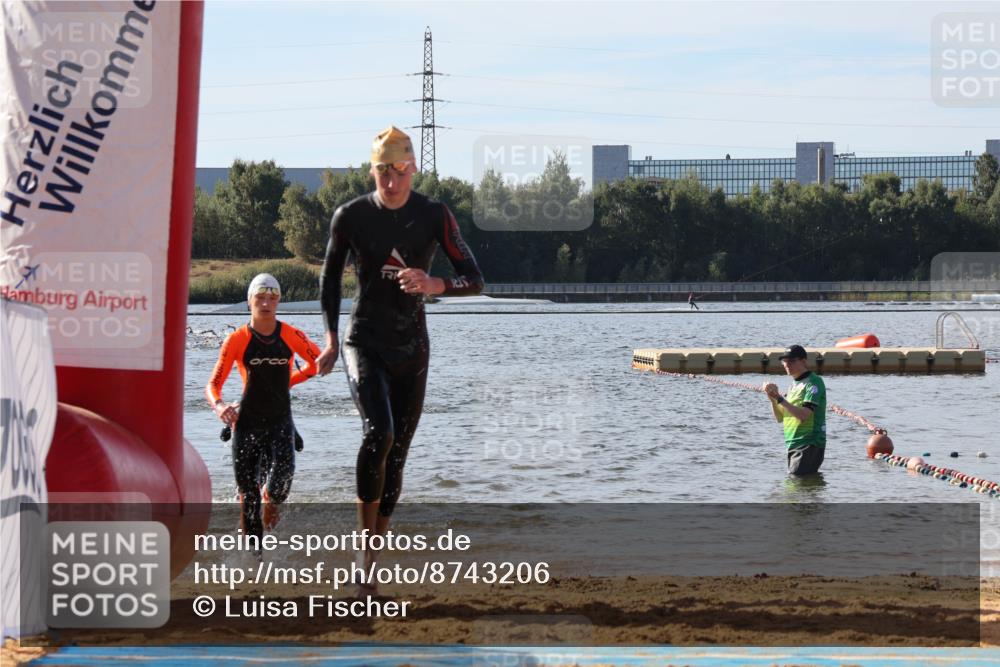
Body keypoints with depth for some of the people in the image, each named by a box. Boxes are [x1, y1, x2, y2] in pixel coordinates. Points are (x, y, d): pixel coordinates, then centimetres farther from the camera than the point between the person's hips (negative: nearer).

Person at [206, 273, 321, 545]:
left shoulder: (292, 336, -3)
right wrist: (218, 405, -28)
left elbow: (317, 362, 17)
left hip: (280, 420, 0)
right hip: (247, 421, 0)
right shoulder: (237, 340, -6)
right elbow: (213, 383, -7)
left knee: (283, 471, -20)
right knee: (248, 490, -3)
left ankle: (271, 499, 17)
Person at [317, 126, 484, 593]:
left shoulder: (434, 217, -5)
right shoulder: (351, 216, -5)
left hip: (411, 346, 2)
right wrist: (331, 339, 7)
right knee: (379, 431, -26)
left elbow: (474, 281, -5)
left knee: (397, 453, 5)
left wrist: (434, 285, -25)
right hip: (364, 341, -2)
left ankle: (372, 561, 17)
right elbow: (330, 275, 10)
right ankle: (366, 548, -18)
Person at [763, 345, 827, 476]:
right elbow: (780, 417, 17)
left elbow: (804, 414, -21)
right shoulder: (794, 385, 18)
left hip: (809, 444, -9)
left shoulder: (814, 382, -9)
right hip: (792, 444, 9)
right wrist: (773, 399, -1)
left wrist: (780, 398, -21)